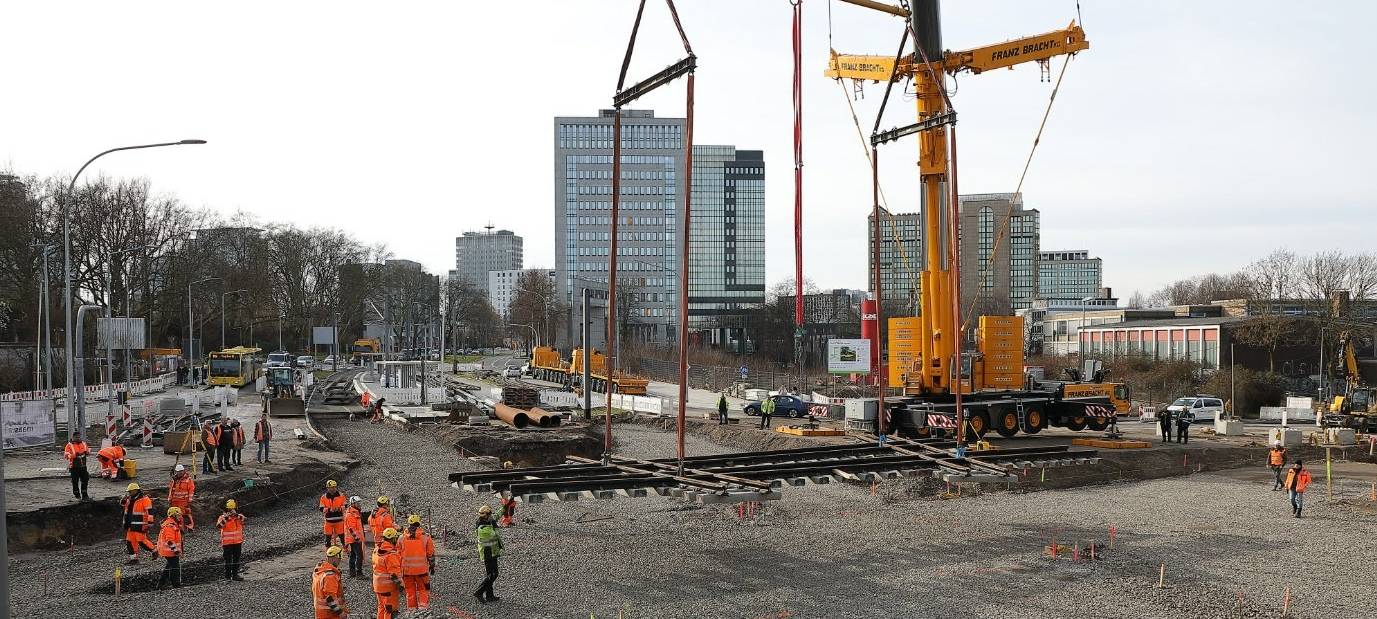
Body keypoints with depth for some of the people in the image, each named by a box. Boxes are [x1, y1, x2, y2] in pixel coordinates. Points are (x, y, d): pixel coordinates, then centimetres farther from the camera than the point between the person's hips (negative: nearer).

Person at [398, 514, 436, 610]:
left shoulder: (402, 537, 1)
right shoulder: (425, 536, -4)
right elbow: (431, 553, 0)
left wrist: (399, 569, 17)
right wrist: (432, 566, 11)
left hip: (407, 570, 2)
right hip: (422, 569, -2)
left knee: (410, 591, 12)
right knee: (423, 590, 8)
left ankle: (412, 609, 16)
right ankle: (423, 607, -6)